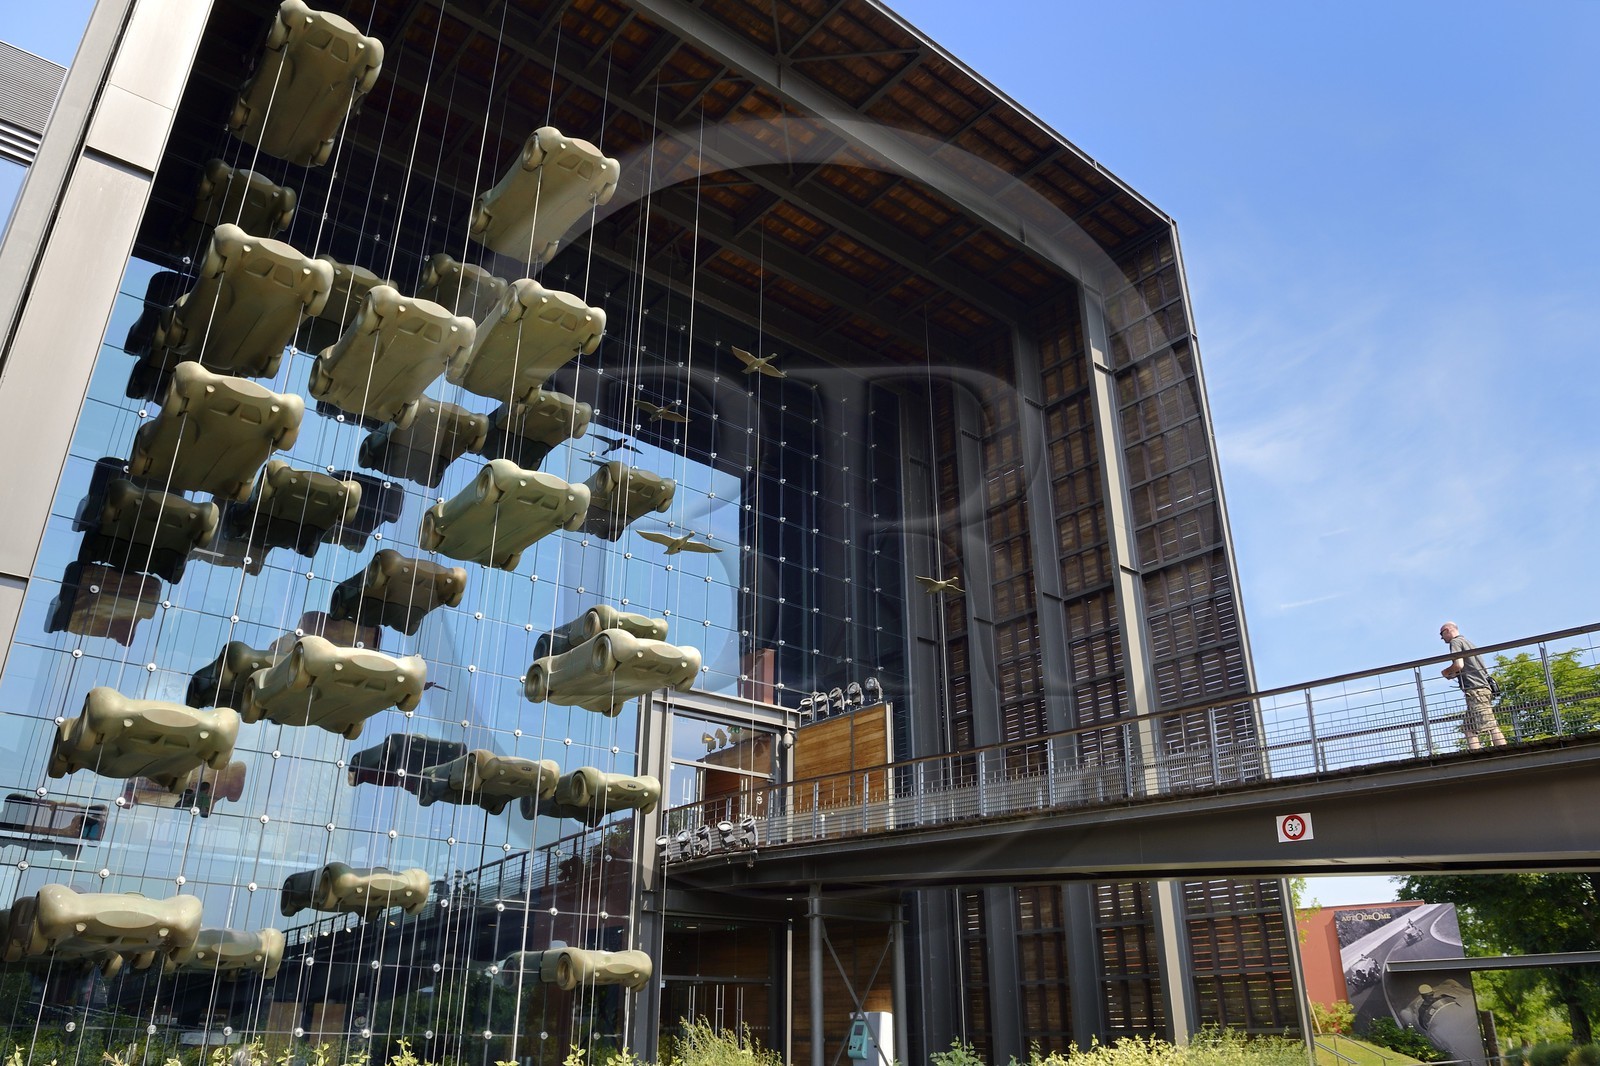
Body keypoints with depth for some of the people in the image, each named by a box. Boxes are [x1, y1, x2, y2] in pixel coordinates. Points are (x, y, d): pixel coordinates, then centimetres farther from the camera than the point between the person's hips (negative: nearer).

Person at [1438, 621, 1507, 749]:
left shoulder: (1455, 642, 0)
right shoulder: (1468, 642, 27)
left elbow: (1459, 665, -15)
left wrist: (1446, 672, 4)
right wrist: (1453, 674, 24)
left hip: (1475, 689, -9)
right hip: (1484, 687, 9)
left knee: (1489, 725, -14)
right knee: (1469, 727, 3)